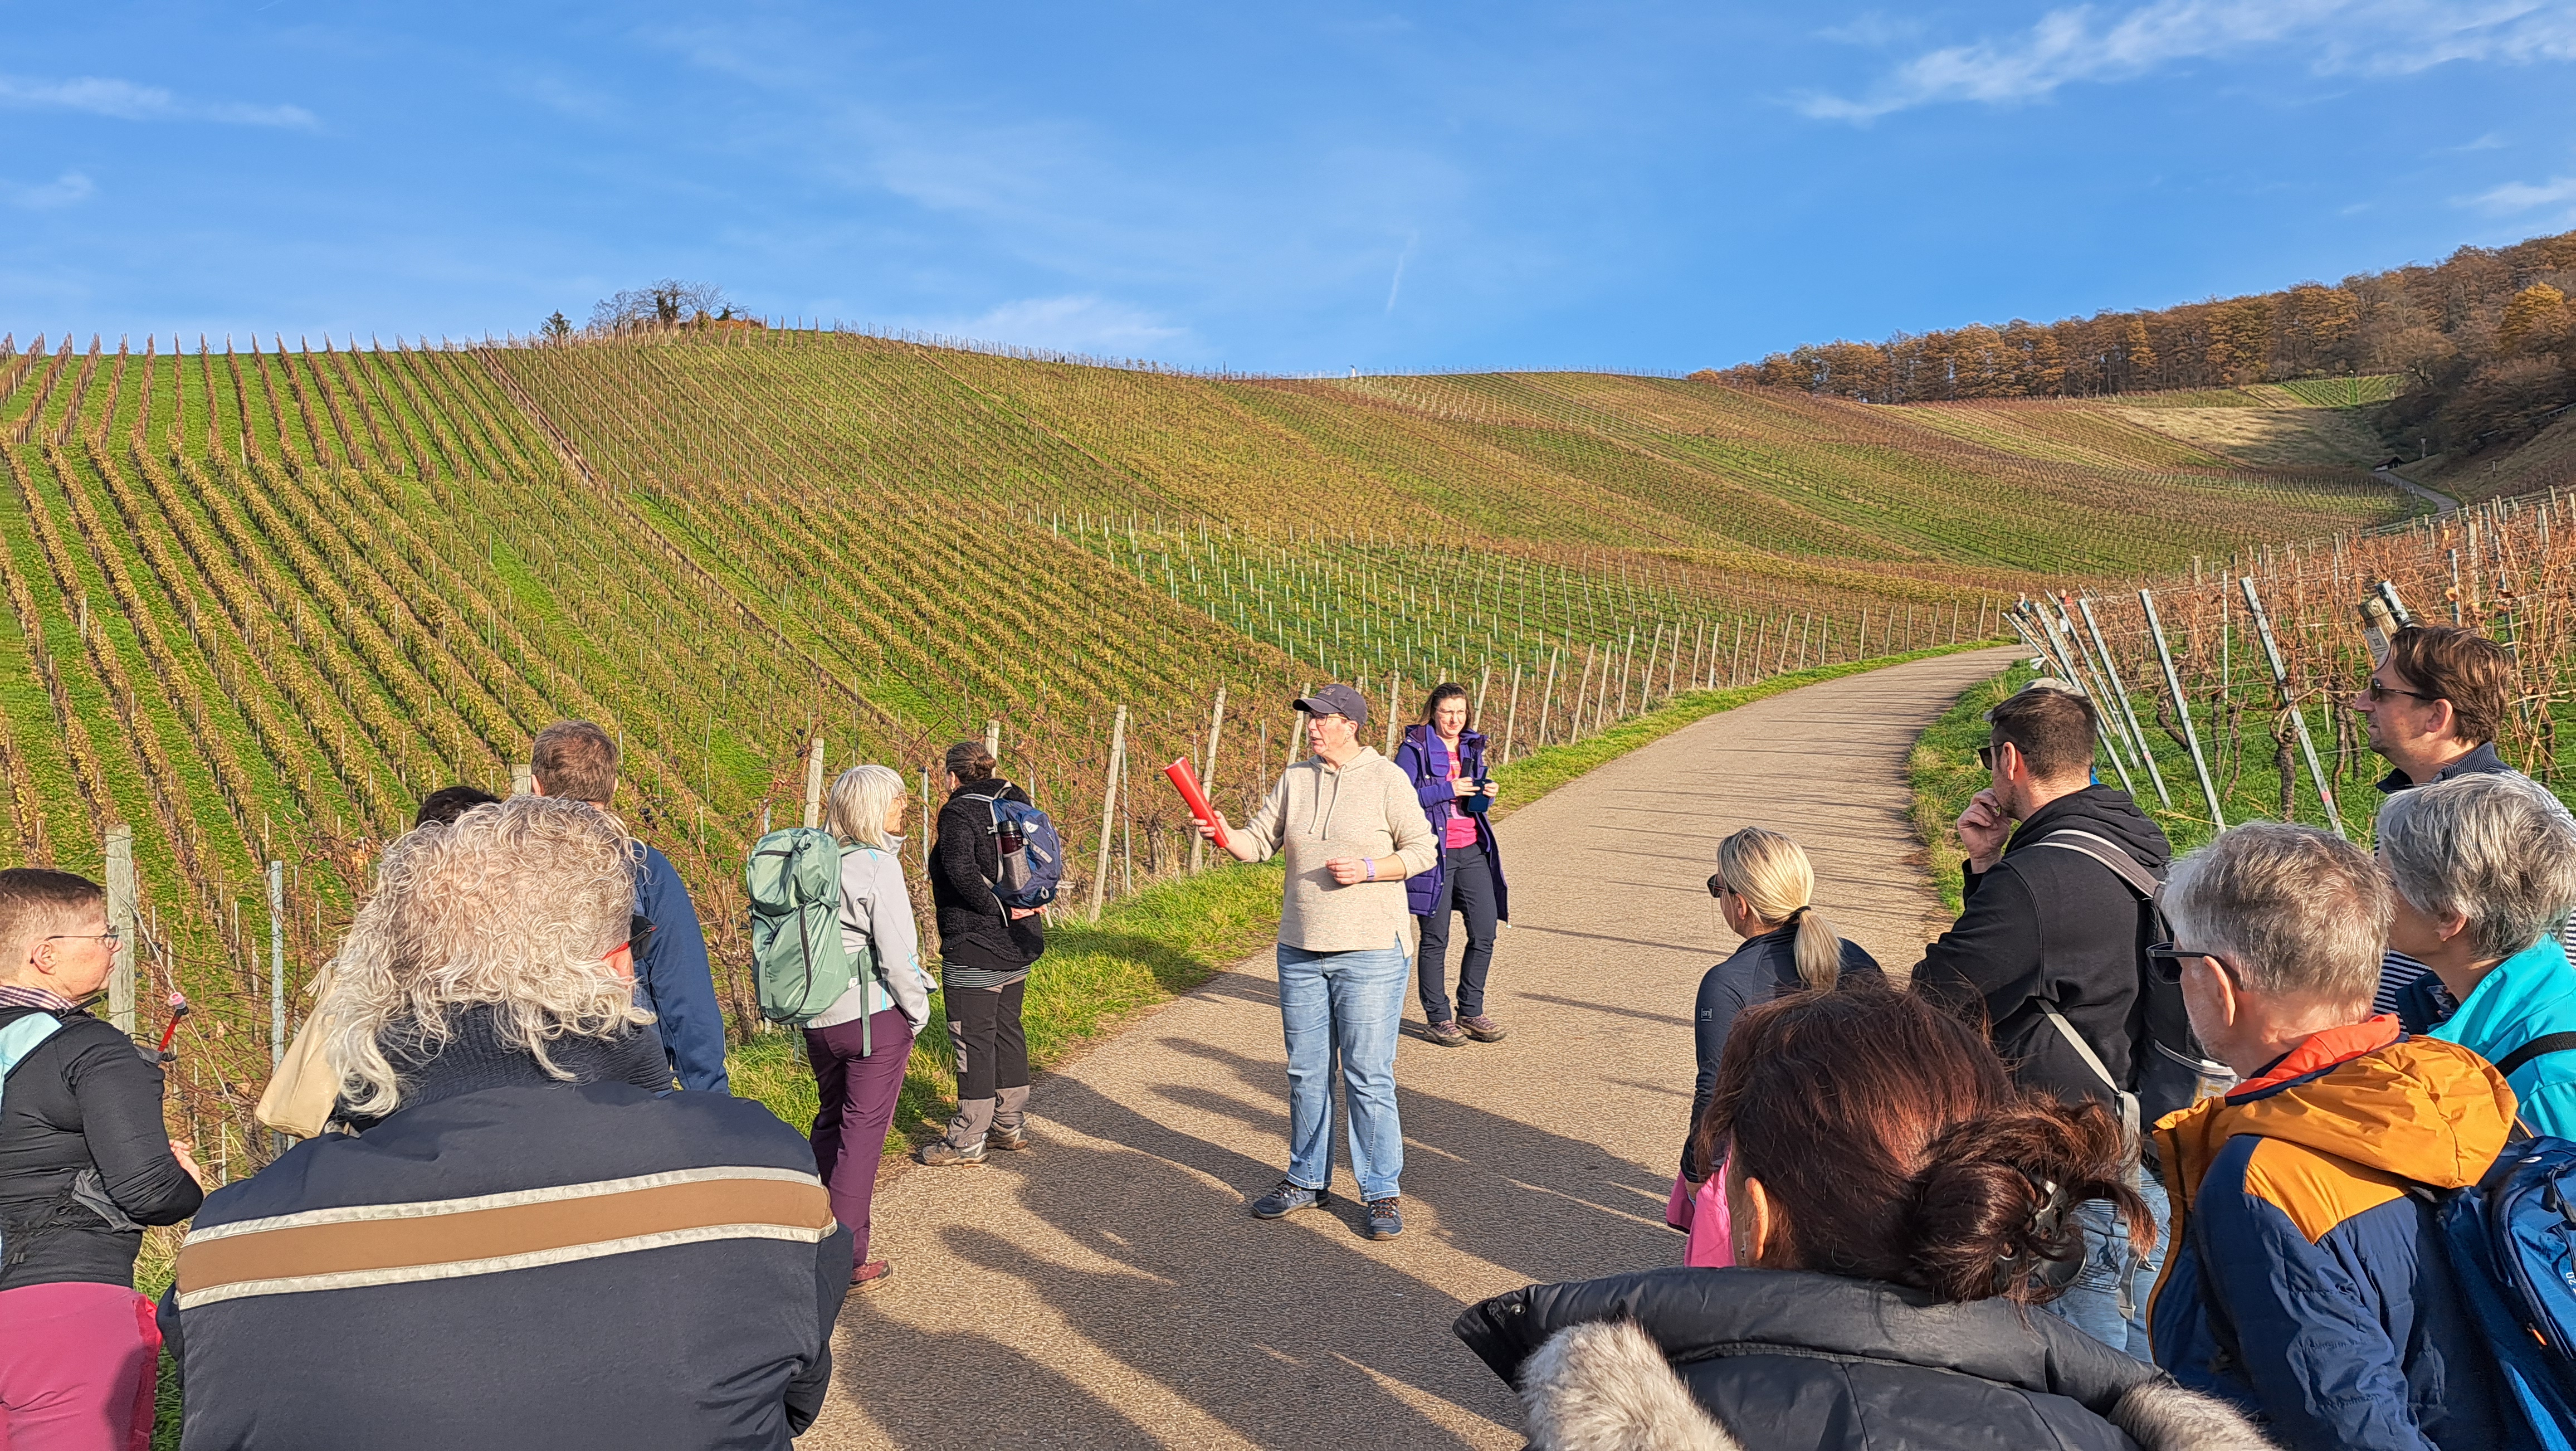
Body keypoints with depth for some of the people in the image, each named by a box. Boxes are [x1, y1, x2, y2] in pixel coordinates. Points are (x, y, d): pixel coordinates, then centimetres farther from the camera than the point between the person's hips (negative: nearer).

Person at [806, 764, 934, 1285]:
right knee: (863, 1129, 3)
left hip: (818, 1018, 6)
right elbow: (897, 953, -17)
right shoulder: (878, 866, -16)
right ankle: (846, 1257, 7)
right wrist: (917, 1009, -2)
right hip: (875, 1017, -6)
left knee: (830, 1119, 22)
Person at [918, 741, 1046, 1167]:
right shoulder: (1016, 803, 8)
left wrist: (998, 909, -20)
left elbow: (962, 869, -29)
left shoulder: (959, 813, -14)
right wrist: (1019, 905, 5)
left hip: (973, 949, -8)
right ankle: (1012, 1125, 28)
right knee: (1007, 1030, 18)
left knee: (972, 1039, 1)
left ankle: (968, 1139, 10)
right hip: (1019, 945, 8)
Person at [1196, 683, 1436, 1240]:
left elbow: (1423, 850, -4)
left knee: (1368, 1076, -1)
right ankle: (1307, 1180, 28)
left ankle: (1382, 1193, 13)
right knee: (1306, 1073, 13)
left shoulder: (1387, 779, -6)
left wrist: (1367, 870, -17)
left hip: (1370, 952, -5)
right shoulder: (1294, 780, 7)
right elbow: (1261, 841, 5)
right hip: (1300, 951, 5)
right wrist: (1225, 835, -15)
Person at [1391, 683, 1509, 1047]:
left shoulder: (1472, 746, 13)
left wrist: (1488, 793, 1)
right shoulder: (1414, 748, -6)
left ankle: (1470, 1012, 20)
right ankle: (1438, 1018, 14)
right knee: (1435, 939, 2)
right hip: (1434, 853, -6)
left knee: (1485, 931, 4)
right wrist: (1448, 790, -20)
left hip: (1473, 852, 6)